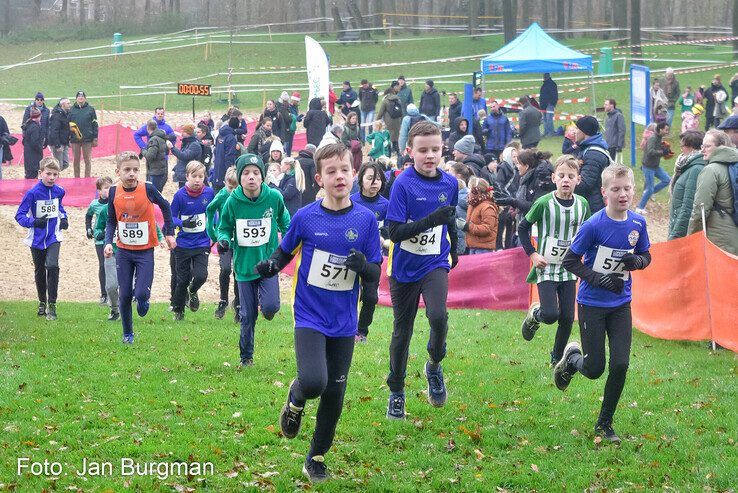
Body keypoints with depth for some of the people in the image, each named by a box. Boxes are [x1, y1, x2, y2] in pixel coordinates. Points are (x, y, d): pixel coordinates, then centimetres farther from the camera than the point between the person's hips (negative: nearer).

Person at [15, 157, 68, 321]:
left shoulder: (59, 191, -2)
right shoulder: (32, 193, -16)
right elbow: (20, 215, -13)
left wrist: (64, 218, 3)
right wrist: (34, 222, -27)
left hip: (54, 237, 1)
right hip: (37, 238, -1)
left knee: (52, 266, -20)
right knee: (39, 271, 14)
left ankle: (52, 305, -13)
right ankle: (42, 302, 35)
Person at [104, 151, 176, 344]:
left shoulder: (148, 189, -14)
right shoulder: (114, 192, -6)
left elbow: (165, 207, 4)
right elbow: (111, 221, 5)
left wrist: (169, 233, 5)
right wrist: (108, 242, -10)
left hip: (145, 251, -2)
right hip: (123, 251, 2)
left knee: (141, 293, -15)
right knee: (124, 294, 4)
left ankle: (143, 299, 22)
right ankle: (127, 333, 22)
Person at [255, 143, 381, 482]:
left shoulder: (366, 220, -6)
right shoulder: (305, 218, -8)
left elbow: (374, 276, -2)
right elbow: (285, 251, 9)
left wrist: (363, 266, -25)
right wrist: (271, 265, -13)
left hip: (344, 322, 2)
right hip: (310, 317, -2)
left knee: (334, 395, 9)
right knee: (314, 382, -24)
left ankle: (317, 459, 30)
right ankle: (296, 398, 13)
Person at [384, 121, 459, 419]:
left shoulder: (449, 183, -2)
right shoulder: (403, 184, -15)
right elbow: (394, 232, -20)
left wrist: (453, 250, 30)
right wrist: (430, 220, -31)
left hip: (435, 263, 2)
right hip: (404, 267, -2)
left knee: (438, 316, -24)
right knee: (402, 331, 9)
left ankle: (434, 366, 4)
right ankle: (396, 392, 26)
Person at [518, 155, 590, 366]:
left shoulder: (582, 204, -1)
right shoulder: (544, 203, -13)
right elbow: (523, 228, -2)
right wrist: (533, 254, -9)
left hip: (569, 269, 4)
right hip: (547, 267, -4)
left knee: (567, 318, 3)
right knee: (550, 314, -16)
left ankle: (557, 358, 22)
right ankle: (535, 314, 19)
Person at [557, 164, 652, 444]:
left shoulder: (637, 223, -4)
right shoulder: (594, 226, -18)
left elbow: (646, 256, 12)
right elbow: (569, 261, -11)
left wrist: (637, 260, -12)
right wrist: (597, 279, -21)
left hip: (621, 305, 4)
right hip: (592, 304, -4)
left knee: (620, 366, -3)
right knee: (594, 369, 1)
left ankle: (604, 424, 14)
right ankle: (572, 358, 37)